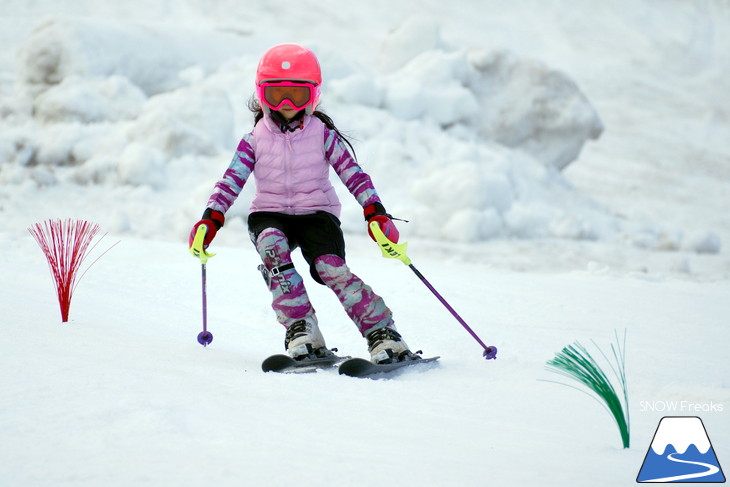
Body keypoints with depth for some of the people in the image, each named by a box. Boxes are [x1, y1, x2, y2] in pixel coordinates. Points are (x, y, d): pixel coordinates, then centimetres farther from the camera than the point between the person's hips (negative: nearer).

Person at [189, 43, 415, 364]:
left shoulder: (323, 134, 1)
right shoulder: (255, 138, 4)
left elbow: (354, 174, -1)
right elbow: (231, 181, 1)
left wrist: (375, 212, -14)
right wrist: (211, 219, -13)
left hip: (316, 212, -1)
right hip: (269, 215, 1)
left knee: (331, 268, -26)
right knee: (273, 250, -34)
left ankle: (382, 333, -22)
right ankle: (301, 330, -35)